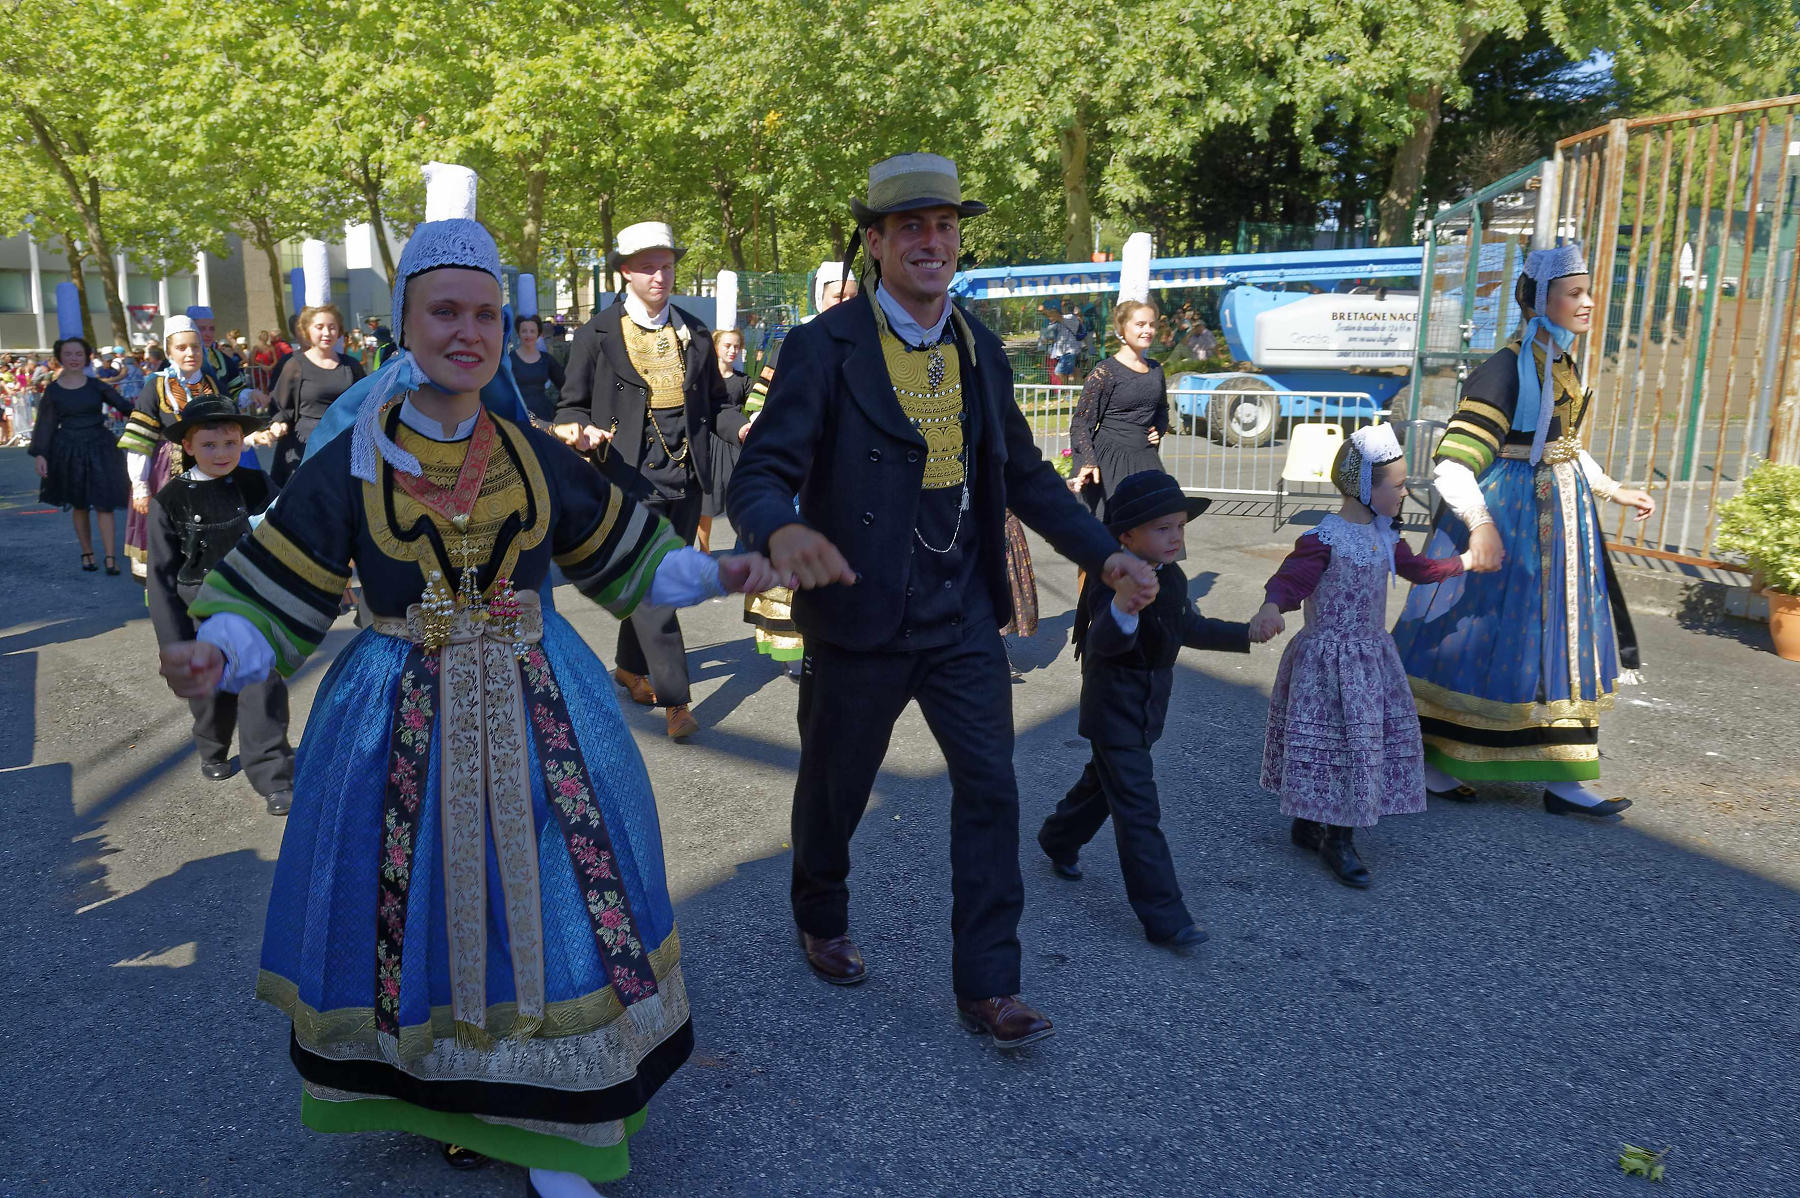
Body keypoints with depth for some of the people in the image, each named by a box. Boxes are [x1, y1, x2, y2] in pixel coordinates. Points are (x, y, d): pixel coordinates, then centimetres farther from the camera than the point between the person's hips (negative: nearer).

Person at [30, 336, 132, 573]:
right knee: (79, 505, 9)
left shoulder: (96, 385, 1)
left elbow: (124, 406, -3)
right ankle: (87, 554, 20)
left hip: (99, 448, -1)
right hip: (69, 451, 1)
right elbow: (45, 424, 2)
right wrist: (39, 454, -5)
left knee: (104, 503, -5)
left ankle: (110, 557, -4)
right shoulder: (53, 390, 1)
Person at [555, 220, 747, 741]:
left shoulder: (693, 332, 12)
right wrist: (580, 430, -18)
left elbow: (717, 401, 17)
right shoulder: (597, 334, 1)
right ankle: (675, 700, -4)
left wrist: (746, 429, -4)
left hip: (685, 478, 4)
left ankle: (630, 667, 35)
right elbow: (571, 406, 6)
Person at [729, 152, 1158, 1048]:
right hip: (862, 617, -4)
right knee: (836, 789, 14)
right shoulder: (824, 349, -10)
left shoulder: (980, 349, 7)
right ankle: (822, 923, 43)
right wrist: (782, 530, -40)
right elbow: (760, 473, -17)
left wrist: (1103, 552, 6)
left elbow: (1022, 470, 14)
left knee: (991, 789, 1)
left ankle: (987, 987, 15)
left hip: (962, 615, 4)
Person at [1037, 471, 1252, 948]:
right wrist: (1122, 610, -66)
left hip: (1146, 710, 9)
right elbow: (1103, 641, -45)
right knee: (1139, 813, -6)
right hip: (1114, 715, -9)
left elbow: (1191, 628, 18)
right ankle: (1164, 917, -1)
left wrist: (1244, 635, 15)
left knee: (1102, 782, 27)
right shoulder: (1113, 583, -27)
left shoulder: (1171, 579, 2)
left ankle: (1058, 840, 52)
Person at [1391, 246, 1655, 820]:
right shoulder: (1507, 369, -17)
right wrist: (1480, 523, -37)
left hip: (1560, 514, 9)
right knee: (1475, 634, -1)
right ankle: (1422, 760, 16)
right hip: (1507, 515, -9)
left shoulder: (1564, 366, 10)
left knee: (1562, 639, 10)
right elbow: (1452, 463, -25)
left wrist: (1612, 489, 22)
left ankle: (1560, 779, 19)